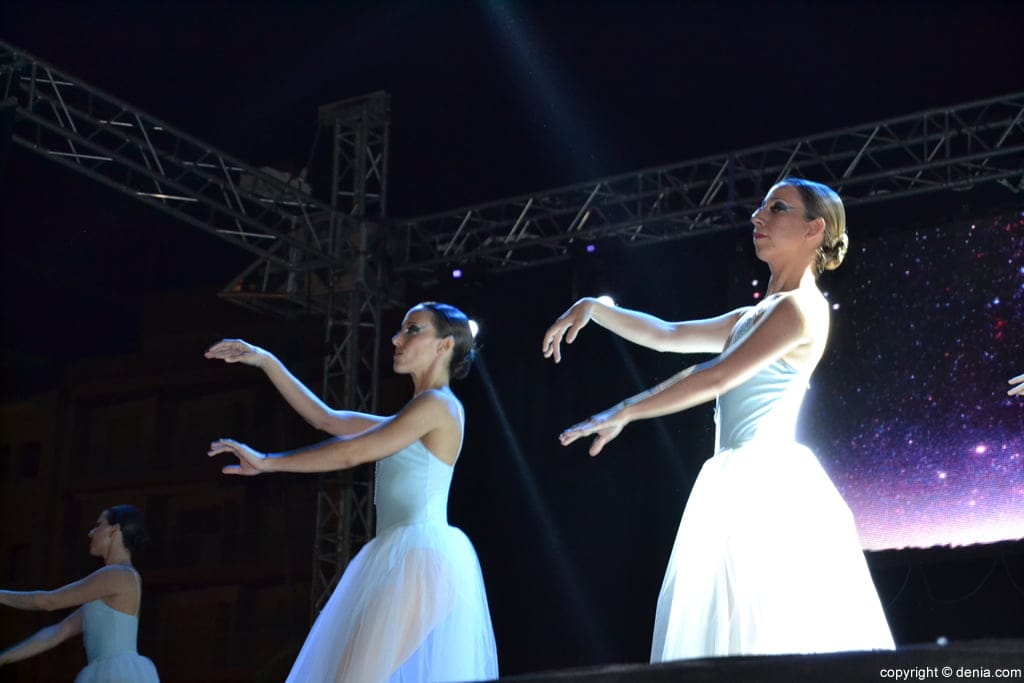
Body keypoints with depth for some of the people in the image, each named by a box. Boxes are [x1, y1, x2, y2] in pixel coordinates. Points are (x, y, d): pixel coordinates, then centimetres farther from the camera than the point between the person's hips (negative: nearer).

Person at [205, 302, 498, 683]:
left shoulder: (437, 404, -6)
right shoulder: (411, 421, 23)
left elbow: (351, 453, -9)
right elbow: (326, 420, 22)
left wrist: (267, 462, -2)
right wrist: (265, 361, 20)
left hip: (419, 558, -9)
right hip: (406, 560, 9)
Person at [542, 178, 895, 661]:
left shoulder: (801, 308, -7)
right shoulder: (754, 316, 23)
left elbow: (716, 377, -14)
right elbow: (667, 335, 27)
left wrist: (622, 413, -11)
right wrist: (593, 308, 16)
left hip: (769, 487, -9)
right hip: (742, 488, 9)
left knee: (774, 641, -13)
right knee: (738, 636, 4)